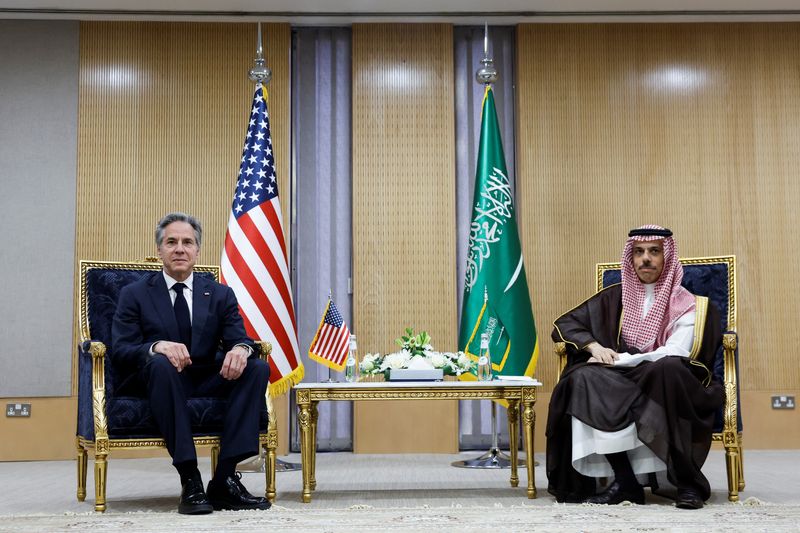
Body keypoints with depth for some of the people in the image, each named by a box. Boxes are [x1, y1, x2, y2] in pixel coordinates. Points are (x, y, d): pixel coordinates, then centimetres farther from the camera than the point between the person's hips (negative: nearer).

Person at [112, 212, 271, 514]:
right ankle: (190, 481, -37)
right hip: (160, 379, -3)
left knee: (258, 367, -23)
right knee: (161, 363, -36)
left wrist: (241, 349, -26)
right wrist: (157, 347, -28)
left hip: (207, 382, 3)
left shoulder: (220, 295, 13)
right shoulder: (134, 295, 6)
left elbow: (239, 339, 1)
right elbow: (120, 352, -6)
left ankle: (225, 478, -26)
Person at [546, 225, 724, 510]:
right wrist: (593, 345, -5)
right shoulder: (615, 297, 14)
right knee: (583, 377, -29)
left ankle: (688, 481, -29)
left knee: (667, 369, -38)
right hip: (621, 385, 3)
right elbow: (564, 324, 15)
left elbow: (673, 355, -10)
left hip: (665, 388, -3)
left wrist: (619, 359, -14)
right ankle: (625, 482, -34)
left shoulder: (685, 304, 5)